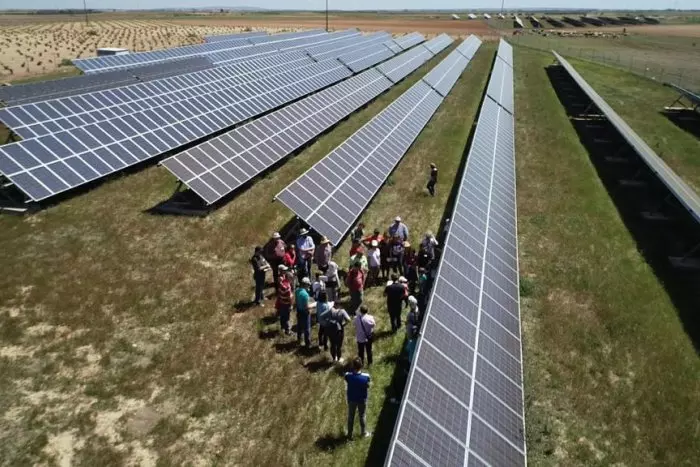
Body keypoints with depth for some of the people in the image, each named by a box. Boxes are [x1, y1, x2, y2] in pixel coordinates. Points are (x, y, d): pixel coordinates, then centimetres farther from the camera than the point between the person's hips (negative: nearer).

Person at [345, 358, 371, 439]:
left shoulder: (347, 375, -27)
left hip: (351, 399, 1)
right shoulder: (366, 377, -29)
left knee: (351, 417, 23)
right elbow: (368, 387, -12)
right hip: (362, 400, -1)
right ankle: (364, 433, 41)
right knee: (362, 417, 22)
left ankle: (350, 434, 40)